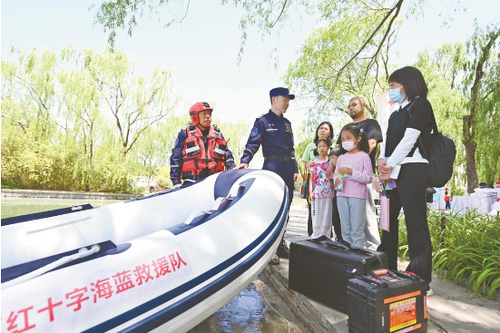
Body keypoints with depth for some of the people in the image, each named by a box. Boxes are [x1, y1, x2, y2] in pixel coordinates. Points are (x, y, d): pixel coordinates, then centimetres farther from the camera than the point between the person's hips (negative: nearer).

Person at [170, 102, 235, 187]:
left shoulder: (217, 134, 20)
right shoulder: (185, 134, 10)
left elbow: (227, 155, 20)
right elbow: (175, 158, 6)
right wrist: (176, 182, -3)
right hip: (192, 182, -2)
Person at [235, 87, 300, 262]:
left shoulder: (287, 123, 19)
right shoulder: (262, 121, -1)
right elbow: (252, 143, -11)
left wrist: (295, 169, 14)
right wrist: (244, 161, -28)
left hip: (288, 168, 7)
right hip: (272, 167, -7)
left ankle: (280, 244, 23)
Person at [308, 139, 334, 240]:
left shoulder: (331, 161, 5)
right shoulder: (314, 162, 8)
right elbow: (311, 178, 8)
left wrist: (333, 192, -6)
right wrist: (310, 191, -2)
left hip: (328, 192, -1)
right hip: (316, 192, 1)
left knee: (326, 215, 1)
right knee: (316, 214, 5)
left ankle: (324, 235, 11)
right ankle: (315, 235, 15)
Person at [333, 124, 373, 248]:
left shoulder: (363, 156, -3)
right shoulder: (341, 158, 12)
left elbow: (369, 178, -9)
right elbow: (335, 174, 17)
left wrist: (351, 172, -19)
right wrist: (336, 180, -6)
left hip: (357, 197, -5)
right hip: (342, 196, 5)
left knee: (356, 230, 0)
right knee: (345, 230, 13)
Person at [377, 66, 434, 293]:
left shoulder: (420, 105, 0)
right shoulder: (396, 114, 24)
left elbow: (409, 139, -11)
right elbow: (387, 140, 14)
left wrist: (390, 165, -10)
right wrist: (382, 160, -5)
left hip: (412, 170, -9)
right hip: (393, 173, 9)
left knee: (415, 224, -9)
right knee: (388, 220, 11)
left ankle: (421, 280, -2)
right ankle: (387, 271, 22)